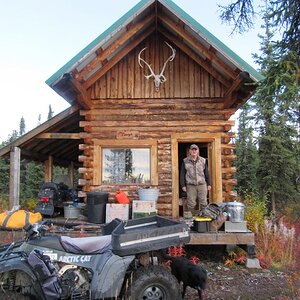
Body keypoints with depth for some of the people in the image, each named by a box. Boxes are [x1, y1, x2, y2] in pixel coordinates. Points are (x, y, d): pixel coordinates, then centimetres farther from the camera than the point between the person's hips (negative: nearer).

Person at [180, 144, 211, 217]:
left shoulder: (203, 160, 9)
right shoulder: (185, 161, 5)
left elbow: (206, 173, 12)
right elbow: (182, 174, 6)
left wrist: (209, 184, 9)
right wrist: (183, 185, 1)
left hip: (202, 185, 1)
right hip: (190, 185, -1)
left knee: (203, 203, 1)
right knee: (191, 204, 0)